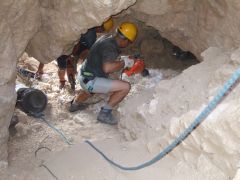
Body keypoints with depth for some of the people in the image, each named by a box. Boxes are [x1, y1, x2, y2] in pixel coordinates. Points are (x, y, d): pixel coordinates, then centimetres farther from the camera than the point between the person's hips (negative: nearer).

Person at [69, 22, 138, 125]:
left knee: (90, 91, 44)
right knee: (126, 87, -17)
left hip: (83, 76, 10)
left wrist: (120, 59, 15)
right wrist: (124, 63, -21)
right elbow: (107, 68, -36)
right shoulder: (110, 46, -22)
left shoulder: (106, 38, 6)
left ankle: (75, 104, 65)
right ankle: (105, 113, -5)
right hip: (90, 81, -10)